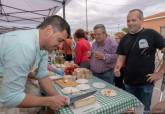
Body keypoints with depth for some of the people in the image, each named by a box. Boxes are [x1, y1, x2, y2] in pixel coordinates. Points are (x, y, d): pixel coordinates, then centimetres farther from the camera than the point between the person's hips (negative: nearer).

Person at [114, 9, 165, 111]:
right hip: (129, 82, 4)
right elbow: (122, 57, 2)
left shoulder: (151, 34, -11)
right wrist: (117, 68, -17)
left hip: (146, 82, -3)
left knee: (144, 109, 16)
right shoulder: (125, 39, 1)